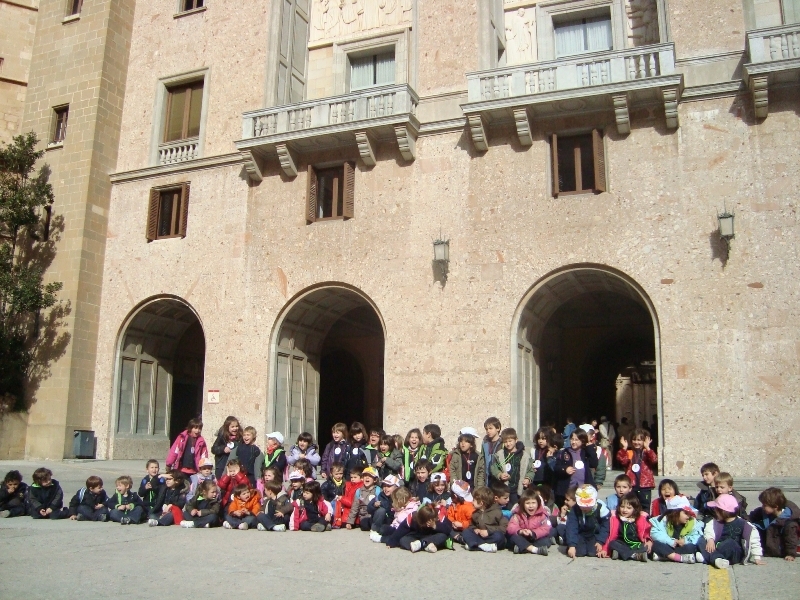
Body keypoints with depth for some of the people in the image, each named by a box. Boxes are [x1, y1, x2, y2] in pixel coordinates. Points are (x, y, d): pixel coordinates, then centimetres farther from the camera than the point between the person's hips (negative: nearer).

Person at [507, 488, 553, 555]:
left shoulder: (542, 514, -7)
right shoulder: (518, 514, -5)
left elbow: (546, 528, -19)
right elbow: (511, 527, -16)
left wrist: (533, 533, -34)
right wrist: (520, 531, -38)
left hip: (536, 539, 0)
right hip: (523, 539, 1)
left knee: (547, 540, -28)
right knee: (513, 536, -28)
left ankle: (521, 548, -35)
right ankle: (535, 549, -40)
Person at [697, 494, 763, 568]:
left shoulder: (741, 524, -6)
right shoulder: (716, 522, 7)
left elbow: (754, 540, -7)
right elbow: (709, 529, -7)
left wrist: (757, 557, -12)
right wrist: (710, 539, -28)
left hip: (735, 554, -4)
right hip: (719, 549, 4)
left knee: (730, 542, -35)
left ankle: (705, 557, -42)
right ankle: (717, 559, -42)